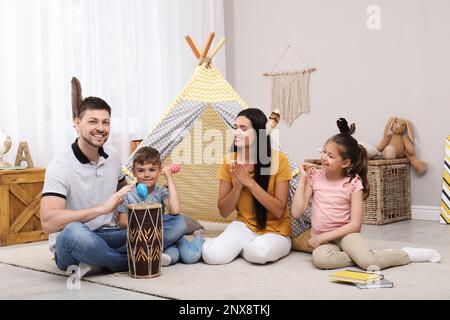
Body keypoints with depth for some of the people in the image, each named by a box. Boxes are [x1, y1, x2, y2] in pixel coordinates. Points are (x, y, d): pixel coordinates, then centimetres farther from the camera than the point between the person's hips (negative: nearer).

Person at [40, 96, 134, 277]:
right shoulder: (60, 166, -16)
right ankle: (132, 262, -16)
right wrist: (101, 208, -33)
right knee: (74, 231, -41)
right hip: (70, 246, -5)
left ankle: (94, 264, -13)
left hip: (107, 236, 6)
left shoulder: (112, 156, 4)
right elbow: (48, 222, -28)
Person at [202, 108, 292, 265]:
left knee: (259, 252, -35)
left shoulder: (278, 160, -15)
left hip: (275, 230, -1)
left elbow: (279, 211, -17)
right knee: (213, 255, -26)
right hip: (244, 225, 2)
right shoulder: (230, 161, -5)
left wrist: (249, 182, -23)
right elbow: (223, 212, -2)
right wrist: (238, 185, -19)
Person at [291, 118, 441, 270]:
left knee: (368, 262, -29)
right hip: (321, 238, 2)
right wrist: (303, 178, -7)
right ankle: (364, 256, -14)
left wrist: (323, 237, -17)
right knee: (320, 258, -34)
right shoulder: (314, 176, 1)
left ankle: (406, 255, 0)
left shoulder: (353, 183, -6)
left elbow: (355, 225, -10)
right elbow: (297, 212, -5)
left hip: (344, 234, -2)